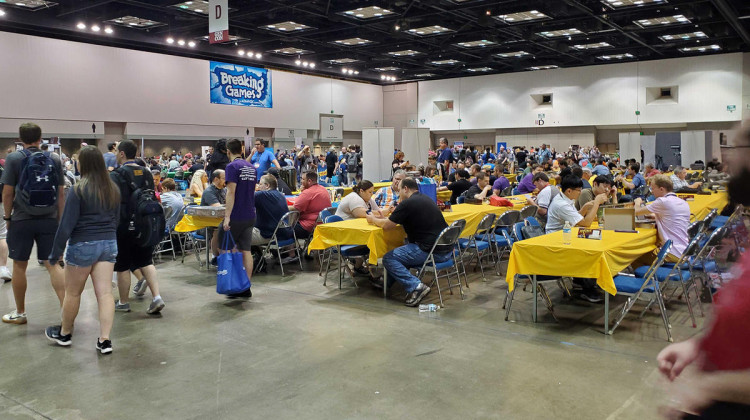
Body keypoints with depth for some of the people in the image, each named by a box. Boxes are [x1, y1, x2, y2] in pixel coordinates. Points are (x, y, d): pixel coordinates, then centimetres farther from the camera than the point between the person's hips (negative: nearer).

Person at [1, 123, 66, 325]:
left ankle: (19, 313, 23)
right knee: (52, 264, 4)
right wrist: (60, 220, 10)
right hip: (49, 220, 2)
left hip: (22, 220, -2)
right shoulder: (54, 159, 2)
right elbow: (60, 194, 3)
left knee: (19, 266, 11)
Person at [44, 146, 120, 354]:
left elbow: (66, 225, -13)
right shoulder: (114, 189, 3)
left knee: (73, 292, 13)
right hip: (109, 244, 5)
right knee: (105, 292, 2)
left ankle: (64, 333, 32)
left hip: (83, 245, -4)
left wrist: (55, 252, -5)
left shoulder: (78, 190, -13)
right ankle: (105, 340, 0)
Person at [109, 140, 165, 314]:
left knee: (122, 266, 8)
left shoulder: (116, 175, -13)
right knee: (146, 261, 12)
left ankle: (124, 302, 20)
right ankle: (156, 297, -1)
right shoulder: (146, 173, 6)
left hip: (124, 226, -5)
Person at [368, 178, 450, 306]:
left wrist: (373, 219, 15)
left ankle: (416, 286, -13)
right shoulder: (426, 199, 17)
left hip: (432, 251, -10)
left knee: (389, 258, -3)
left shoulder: (407, 203, -11)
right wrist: (383, 218, 28)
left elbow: (387, 225, -5)